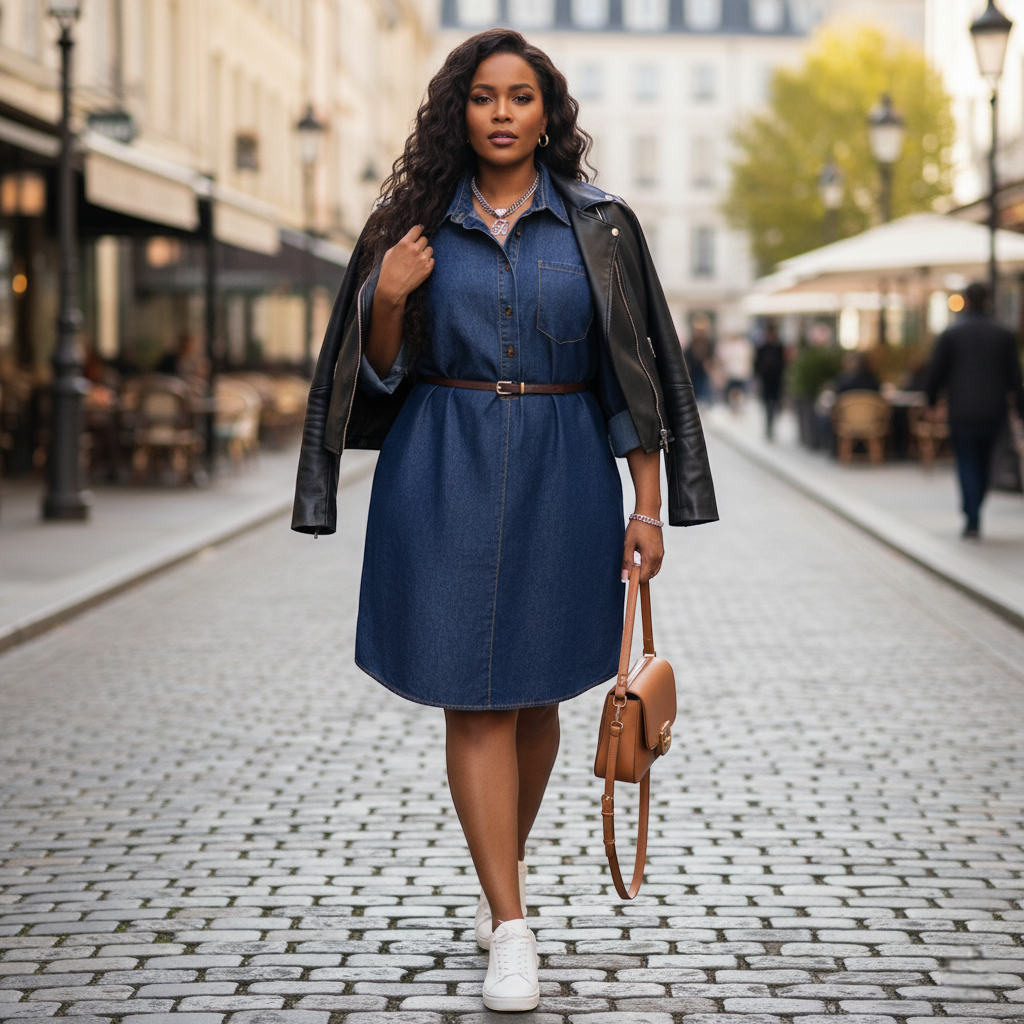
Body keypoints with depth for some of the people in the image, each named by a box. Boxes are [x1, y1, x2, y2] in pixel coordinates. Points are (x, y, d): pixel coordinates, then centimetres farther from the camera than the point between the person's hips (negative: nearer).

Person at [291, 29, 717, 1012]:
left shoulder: (599, 227, 2)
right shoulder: (417, 222, 4)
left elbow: (636, 368, 2)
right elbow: (382, 371, 8)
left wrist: (648, 506, -2)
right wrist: (387, 301, -12)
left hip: (559, 476, 0)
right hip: (445, 475, 0)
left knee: (534, 692, 11)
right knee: (474, 697, -4)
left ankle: (500, 877, 34)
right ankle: (511, 929, -1)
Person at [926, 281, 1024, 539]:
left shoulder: (951, 334, -5)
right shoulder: (1003, 335, 2)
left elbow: (935, 372, -3)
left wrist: (931, 399, 14)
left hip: (962, 411, -3)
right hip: (993, 411, 3)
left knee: (967, 464, 0)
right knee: (983, 464, 16)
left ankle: (973, 520, -12)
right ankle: (973, 514, 23)